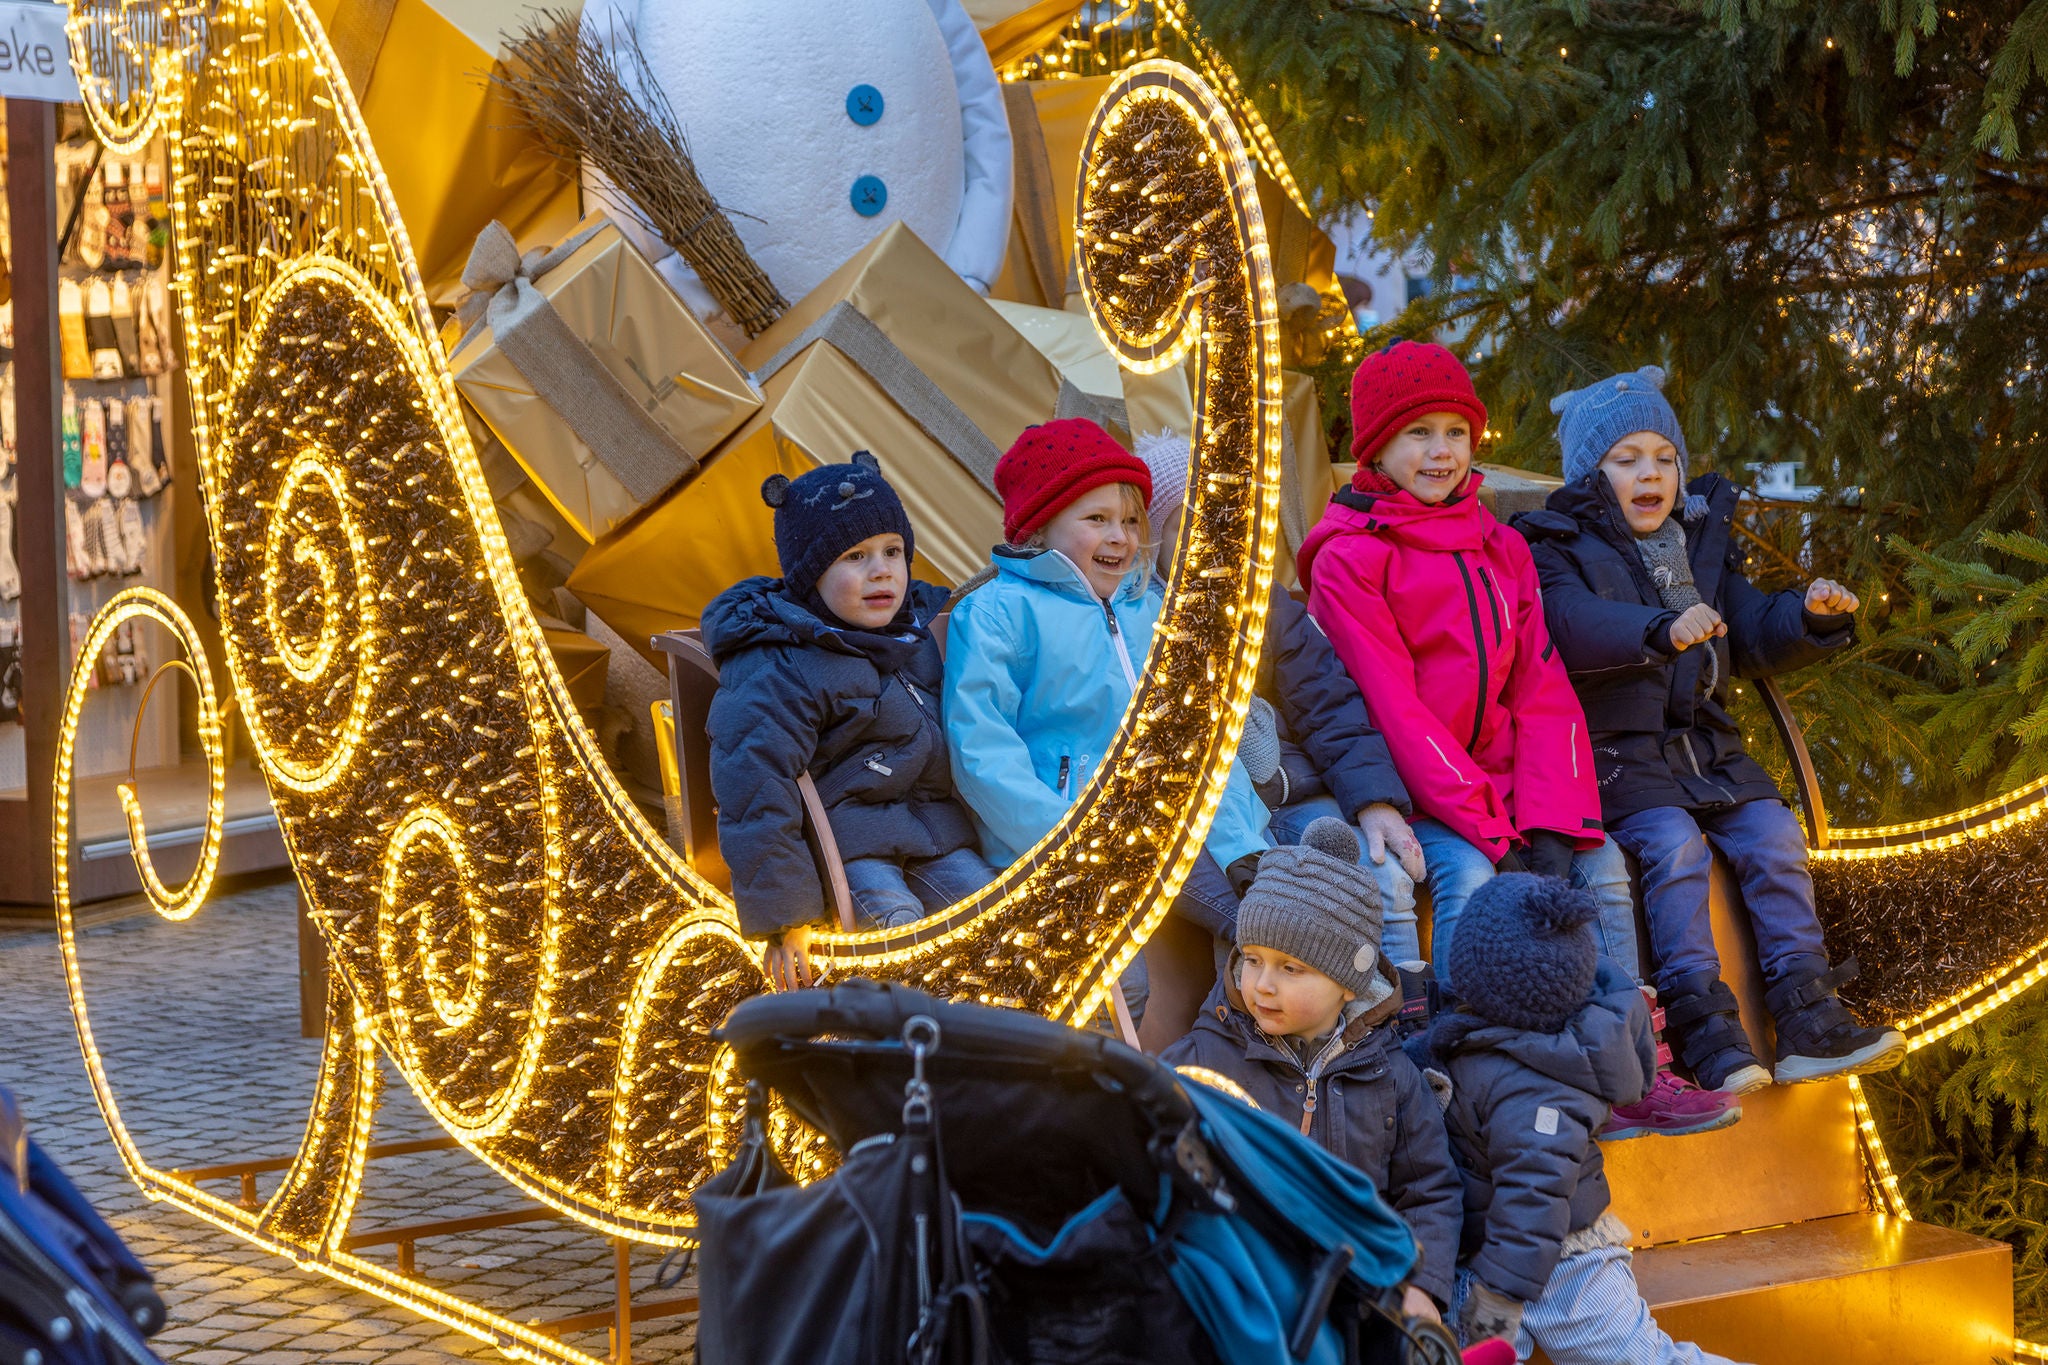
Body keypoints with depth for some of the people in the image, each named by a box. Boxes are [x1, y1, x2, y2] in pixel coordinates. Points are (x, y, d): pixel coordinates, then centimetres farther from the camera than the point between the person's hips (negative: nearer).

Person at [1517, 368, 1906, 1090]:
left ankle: (1807, 1015, -14)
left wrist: (1810, 613, -5)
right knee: (1674, 843, -29)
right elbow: (1572, 624, -23)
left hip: (1707, 750, 6)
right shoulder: (1557, 549, -1)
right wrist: (1662, 629, -40)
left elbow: (1754, 637, 18)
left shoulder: (1701, 544, 19)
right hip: (1613, 752, -6)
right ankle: (1702, 1023, -27)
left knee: (1774, 832, -15)